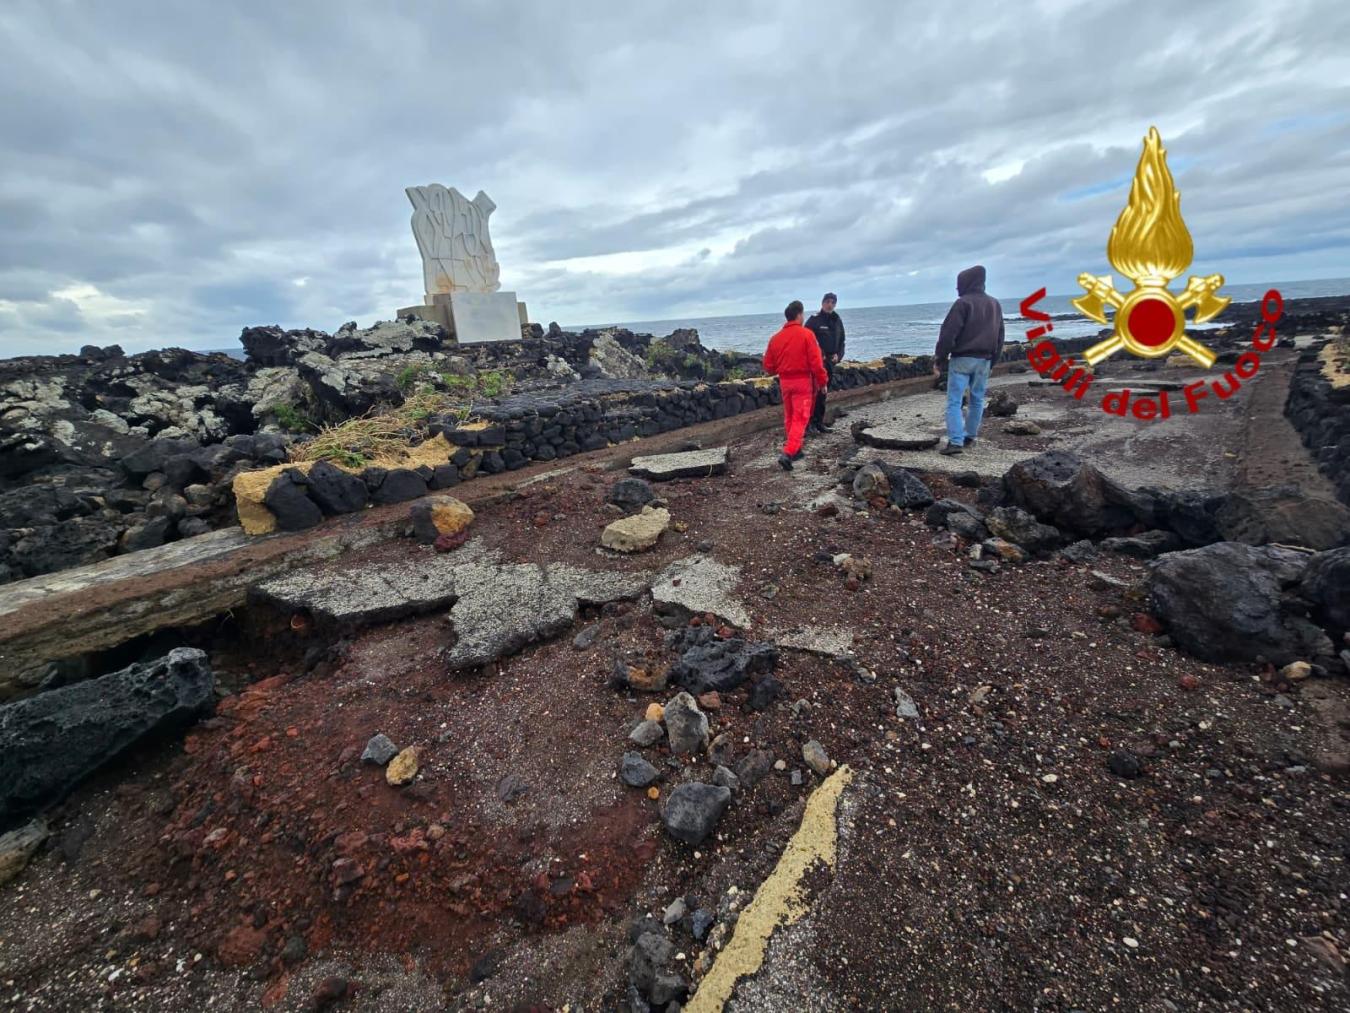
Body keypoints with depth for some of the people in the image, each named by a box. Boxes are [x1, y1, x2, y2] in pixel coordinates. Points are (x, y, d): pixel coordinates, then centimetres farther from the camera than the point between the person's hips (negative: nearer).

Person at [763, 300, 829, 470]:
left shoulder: (776, 338, 3)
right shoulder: (806, 334, -10)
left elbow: (768, 366, 6)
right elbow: (816, 362, -12)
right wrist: (823, 381, -1)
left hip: (784, 381, 5)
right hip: (803, 381, -5)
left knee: (789, 416, 18)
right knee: (800, 418, -4)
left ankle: (795, 450, 29)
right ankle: (788, 453, -17)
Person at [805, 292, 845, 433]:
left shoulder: (837, 320, 14)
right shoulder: (814, 319, -5)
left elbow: (841, 341, 19)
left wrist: (838, 355, 2)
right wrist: (817, 355, -18)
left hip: (830, 361, 6)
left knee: (823, 392, 9)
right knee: (815, 391, -12)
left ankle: (819, 422, 15)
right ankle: (810, 422, -8)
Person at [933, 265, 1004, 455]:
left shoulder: (963, 303, -8)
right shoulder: (995, 304, 16)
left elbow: (948, 333, -14)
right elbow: (999, 337, 19)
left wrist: (939, 360, -10)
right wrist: (992, 361, 23)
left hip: (962, 359, -7)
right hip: (984, 360, 7)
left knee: (954, 401, -8)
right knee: (977, 400, 15)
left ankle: (955, 442, -16)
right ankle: (969, 437, 21)